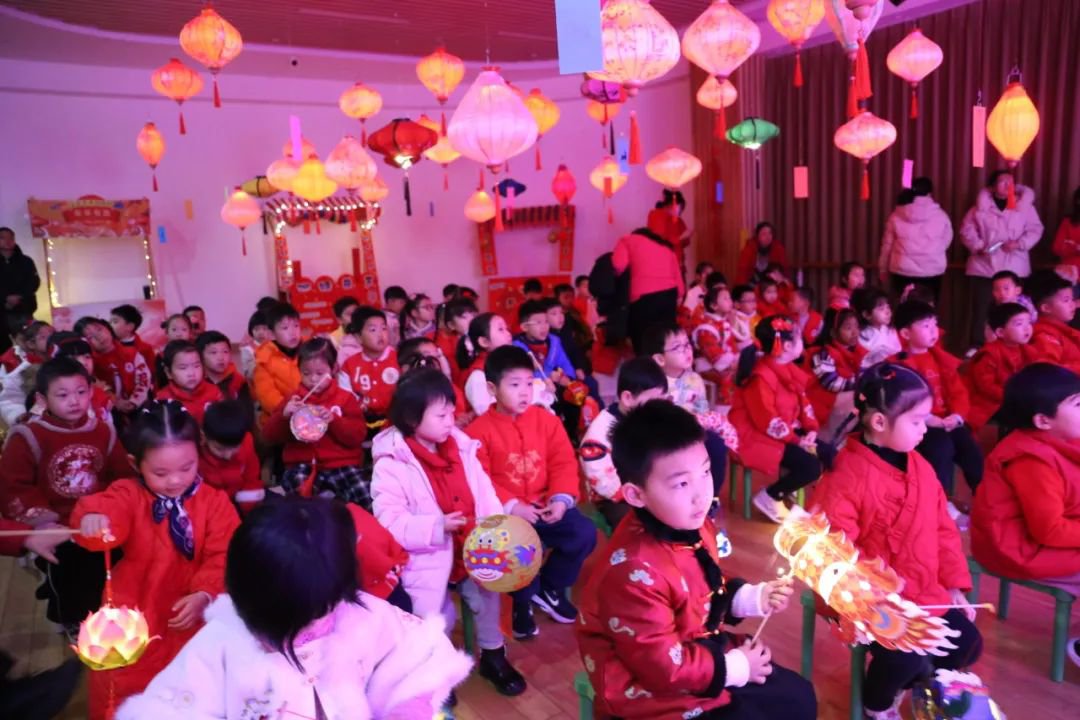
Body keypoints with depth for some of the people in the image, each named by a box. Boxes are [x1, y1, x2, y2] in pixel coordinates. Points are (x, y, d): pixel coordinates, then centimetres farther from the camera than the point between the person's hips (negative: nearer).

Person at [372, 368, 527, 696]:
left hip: (471, 550, 5)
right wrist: (437, 527, -32)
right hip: (426, 558, -5)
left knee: (487, 593, -3)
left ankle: (493, 655, 25)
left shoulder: (460, 447, 0)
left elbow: (483, 491, 4)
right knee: (438, 617, -12)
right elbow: (389, 521, -21)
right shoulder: (391, 465, -17)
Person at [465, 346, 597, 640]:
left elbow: (564, 462, 2)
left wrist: (561, 497, -15)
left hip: (546, 506, 4)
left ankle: (550, 588, 14)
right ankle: (523, 602, 4)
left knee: (584, 533, -14)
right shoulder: (479, 429, -6)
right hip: (505, 512, -4)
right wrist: (512, 507, -21)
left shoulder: (546, 419, 4)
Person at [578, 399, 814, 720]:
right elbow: (662, 666, -24)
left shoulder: (693, 526, -7)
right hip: (654, 690, -8)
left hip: (705, 654, 9)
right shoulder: (635, 572, -34)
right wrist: (735, 668, -13)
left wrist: (755, 597, -5)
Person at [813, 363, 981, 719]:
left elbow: (942, 530, 11)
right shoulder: (846, 477, -22)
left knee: (967, 644, 5)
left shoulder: (921, 468, 3)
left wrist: (954, 584, 7)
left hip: (925, 591, 8)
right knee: (907, 657, -20)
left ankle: (901, 679, 29)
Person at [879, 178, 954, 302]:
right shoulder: (941, 215, 0)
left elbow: (887, 245, 5)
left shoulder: (896, 216, 1)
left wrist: (883, 269, 16)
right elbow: (946, 241, 10)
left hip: (903, 272, 0)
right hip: (933, 271, 0)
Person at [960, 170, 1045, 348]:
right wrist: (978, 246, -12)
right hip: (984, 267, -1)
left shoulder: (1024, 205, 6)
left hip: (1014, 268, 1)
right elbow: (967, 230, 3)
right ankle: (976, 346, 7)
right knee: (981, 309, 0)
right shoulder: (981, 206, 4)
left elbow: (1035, 230, 4)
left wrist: (1019, 243, -13)